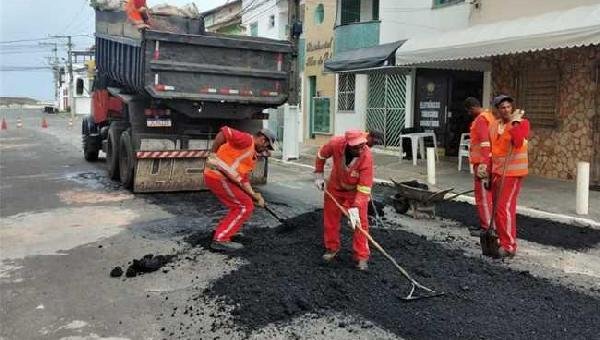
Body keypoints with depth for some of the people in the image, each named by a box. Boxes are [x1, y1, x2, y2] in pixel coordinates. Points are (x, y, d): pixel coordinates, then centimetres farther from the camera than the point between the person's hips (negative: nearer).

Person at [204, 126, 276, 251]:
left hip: (222, 178, 10)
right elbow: (224, 131, -18)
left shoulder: (252, 157, 22)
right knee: (245, 206, -4)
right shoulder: (247, 139, -7)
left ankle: (219, 237, 18)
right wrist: (213, 154, -15)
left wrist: (254, 195, 7)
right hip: (217, 176, -10)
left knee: (240, 207, 17)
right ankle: (221, 239, -4)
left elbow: (244, 179, 19)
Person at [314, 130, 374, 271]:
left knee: (360, 222, -8)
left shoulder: (366, 157, -37)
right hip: (335, 186, 3)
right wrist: (319, 174, -6)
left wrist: (356, 207, -42)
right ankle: (332, 248, 30)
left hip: (356, 190, -3)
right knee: (330, 218, 11)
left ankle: (362, 257, 2)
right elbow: (321, 155, -6)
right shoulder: (335, 143, -31)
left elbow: (364, 187, -33)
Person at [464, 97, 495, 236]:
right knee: (485, 195, 16)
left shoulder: (481, 120, -14)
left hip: (482, 163, -10)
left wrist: (483, 165, -25)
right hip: (486, 162, 10)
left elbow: (485, 143, -22)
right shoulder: (489, 116, 18)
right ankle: (485, 224, 25)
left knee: (483, 195, -5)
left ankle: (487, 227, 0)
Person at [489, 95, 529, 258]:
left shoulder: (522, 122, -9)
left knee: (505, 208, -11)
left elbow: (518, 142, -26)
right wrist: (490, 170, 15)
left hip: (512, 172, -7)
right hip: (497, 171, 7)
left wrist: (515, 122, -23)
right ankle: (501, 239, 27)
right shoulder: (494, 125, 9)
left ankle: (509, 246, -5)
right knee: (498, 207, 14)